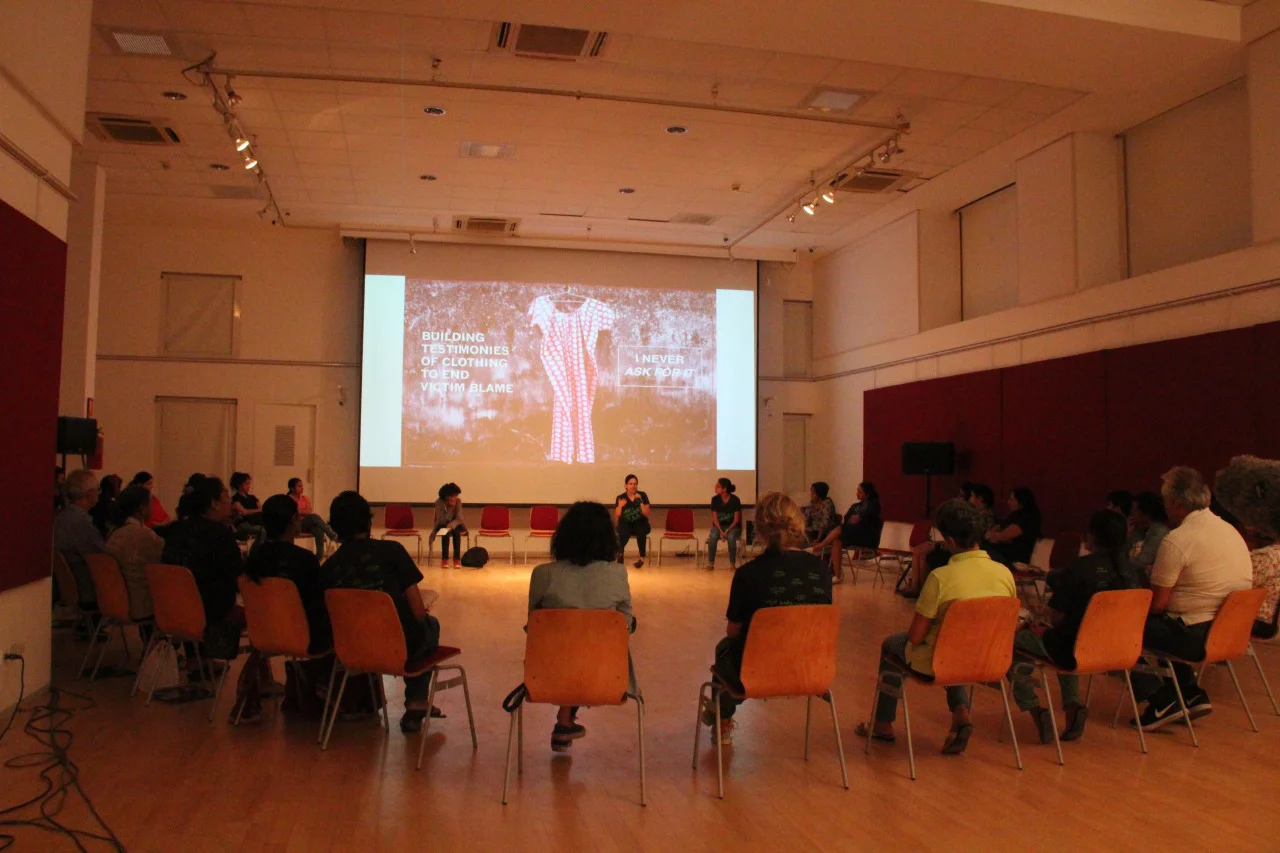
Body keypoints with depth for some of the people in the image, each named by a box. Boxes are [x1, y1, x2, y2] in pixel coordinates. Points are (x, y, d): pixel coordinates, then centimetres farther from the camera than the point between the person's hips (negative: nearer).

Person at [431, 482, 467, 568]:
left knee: (456, 531, -32)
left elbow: (459, 518, -17)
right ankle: (444, 559, -30)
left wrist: (452, 525, -37)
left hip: (455, 525, 1)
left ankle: (457, 559, -30)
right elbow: (441, 520, -24)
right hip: (442, 526, -1)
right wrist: (450, 508, -34)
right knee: (446, 532, -34)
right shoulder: (439, 502, -20)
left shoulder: (458, 501, -16)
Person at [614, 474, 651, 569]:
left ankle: (642, 557, -21)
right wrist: (620, 506, -22)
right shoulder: (620, 498, -2)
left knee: (641, 531, -35)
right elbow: (617, 518, -4)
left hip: (640, 524, 0)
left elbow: (646, 514, -9)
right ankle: (620, 553, -12)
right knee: (623, 532, -36)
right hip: (626, 524, 0)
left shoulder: (642, 495, -2)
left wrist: (640, 501, -20)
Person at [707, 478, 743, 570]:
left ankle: (733, 563, -21)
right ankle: (710, 563, -22)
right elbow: (715, 518, -4)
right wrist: (721, 531, -19)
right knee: (713, 536, -31)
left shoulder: (735, 500, -12)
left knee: (731, 537, -36)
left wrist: (727, 531, -23)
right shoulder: (715, 499, -5)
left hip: (733, 526, -2)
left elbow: (736, 520, -10)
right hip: (718, 526, 2)